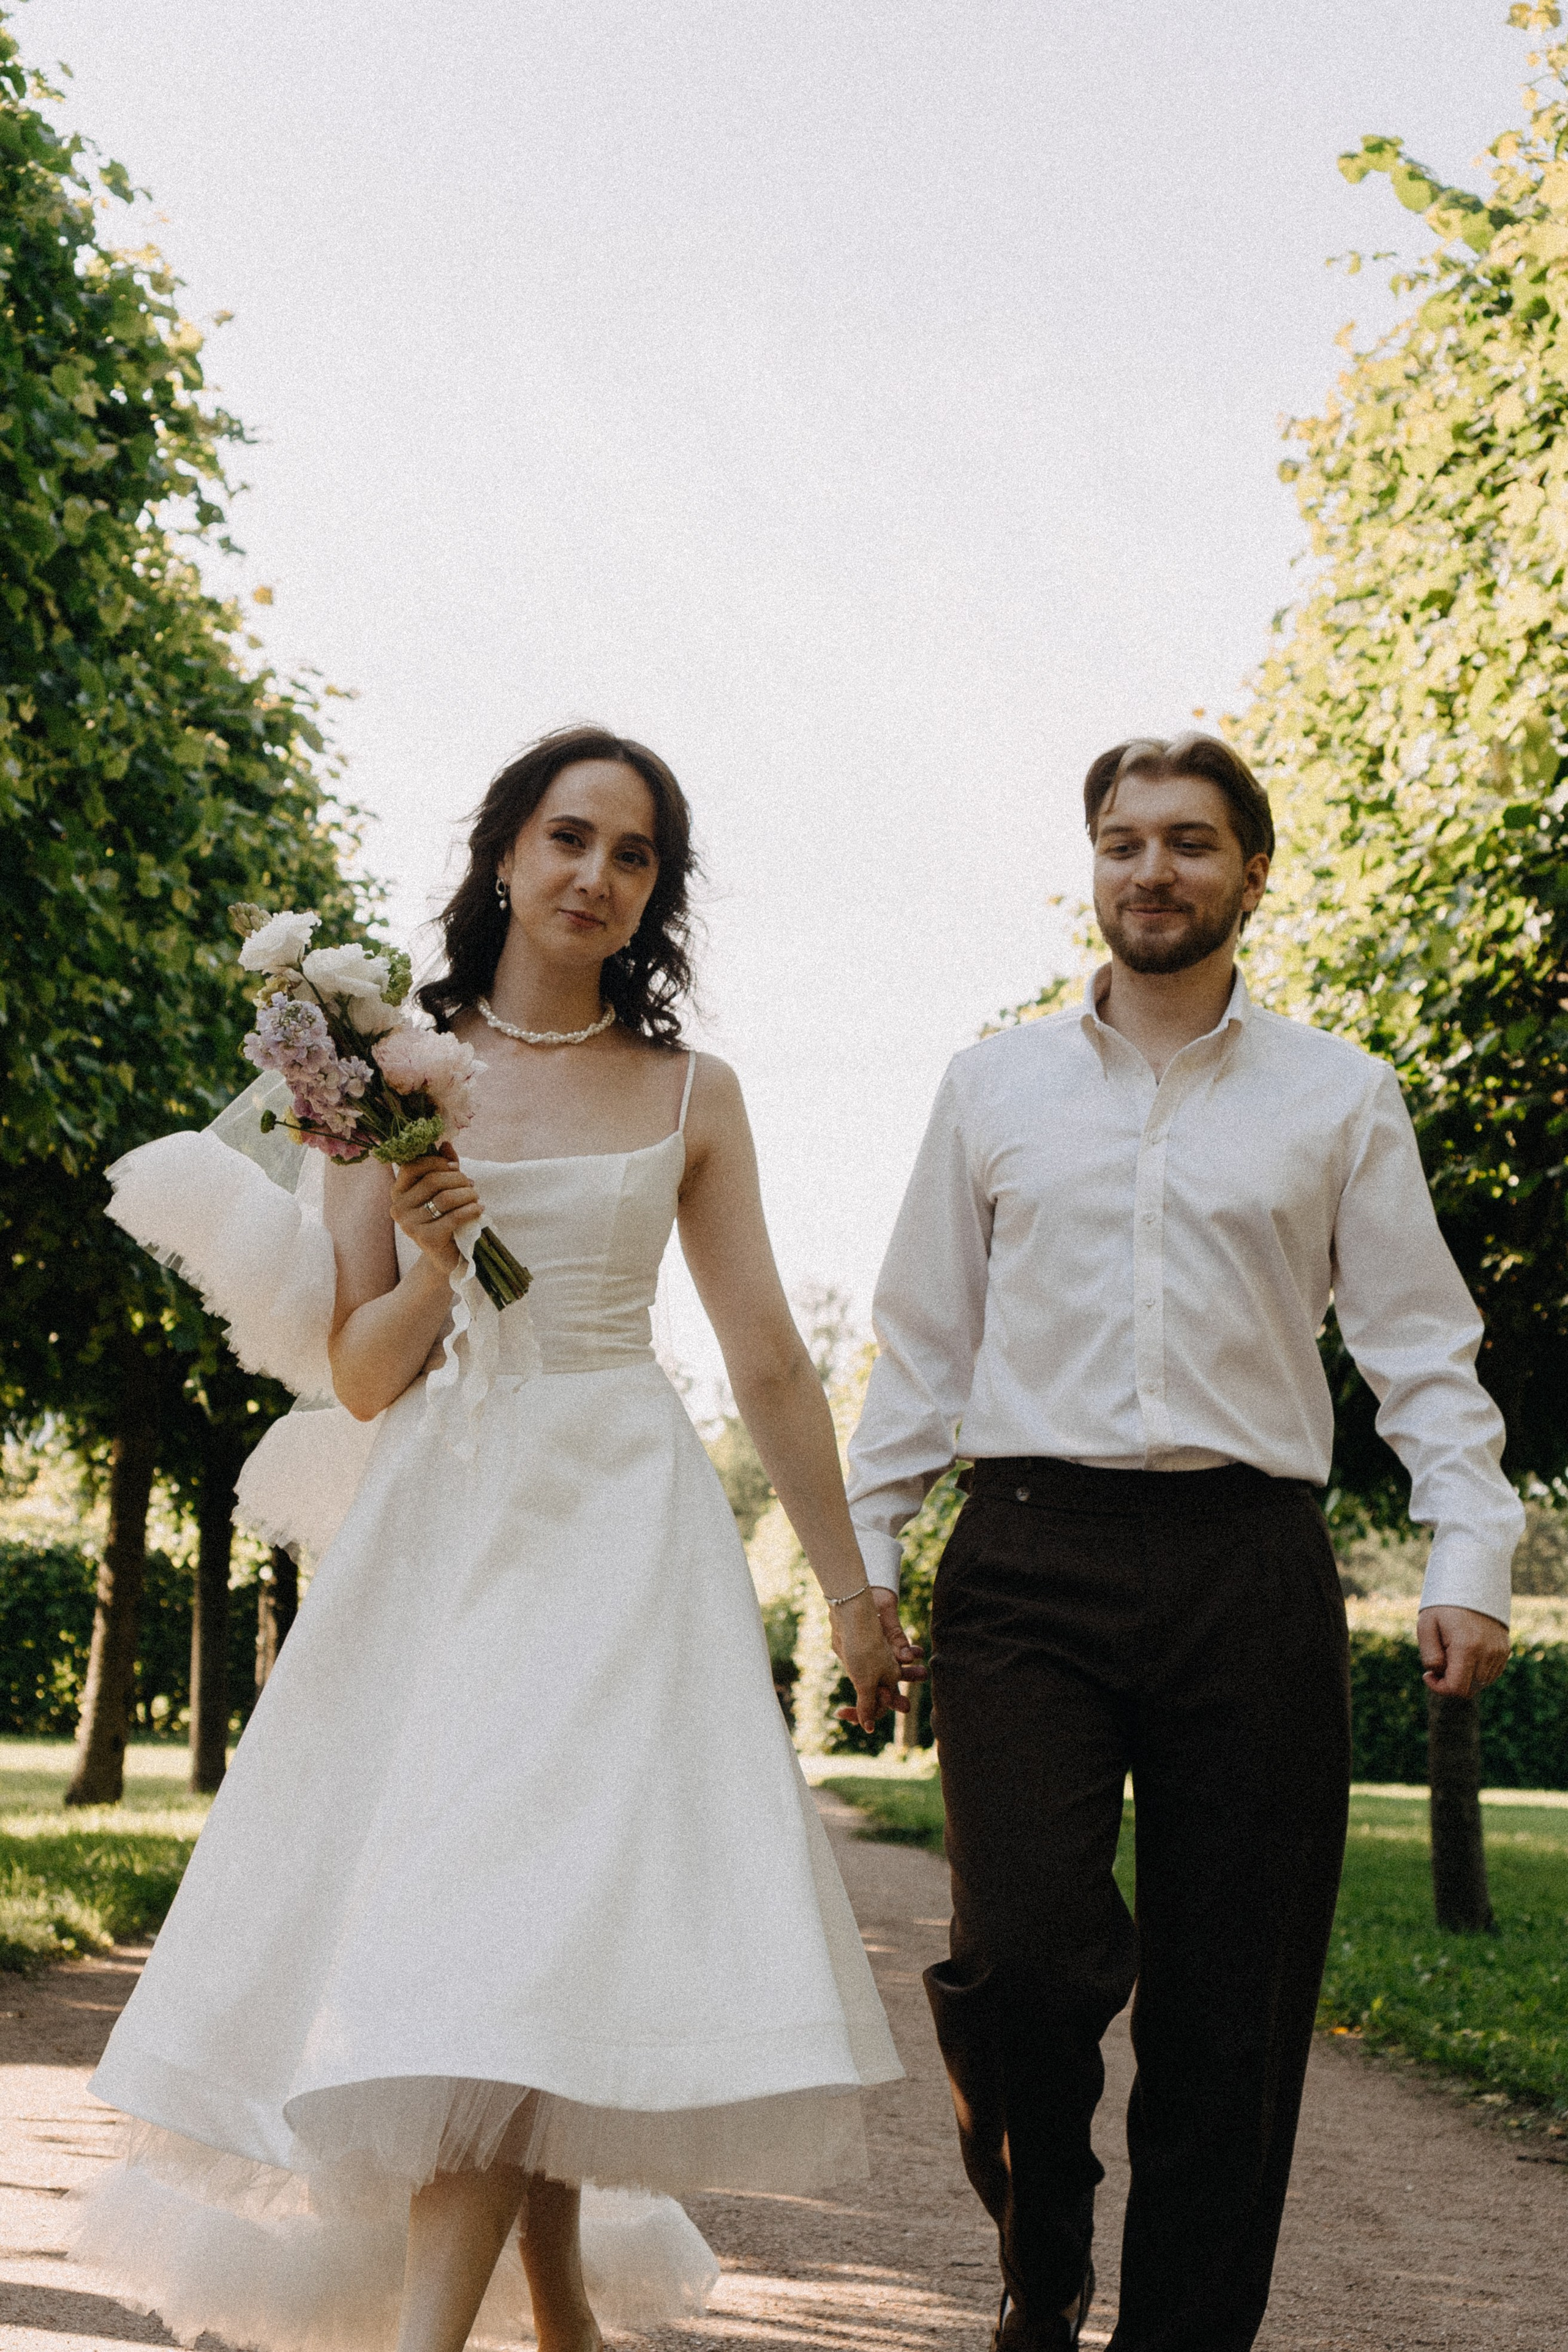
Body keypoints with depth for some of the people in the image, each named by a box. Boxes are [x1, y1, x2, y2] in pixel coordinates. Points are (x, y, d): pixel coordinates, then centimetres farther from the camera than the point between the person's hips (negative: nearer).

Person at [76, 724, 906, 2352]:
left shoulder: (690, 1096, 7)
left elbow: (768, 1362, 9)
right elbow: (360, 1375, 6)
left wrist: (853, 1590, 9)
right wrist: (425, 1277, -15)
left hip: (618, 1523, -1)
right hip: (438, 1527, 1)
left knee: (540, 1911, -13)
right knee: (438, 1909, -1)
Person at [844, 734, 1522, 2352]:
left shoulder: (1339, 1097, 11)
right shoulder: (993, 1087, 15)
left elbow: (1421, 1347, 8)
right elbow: (923, 1342, 16)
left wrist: (1468, 1556, -5)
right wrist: (864, 1553, 10)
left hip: (1250, 1568, 0)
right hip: (1031, 1559, 0)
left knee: (1231, 2018, 0)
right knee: (1025, 1955, -16)